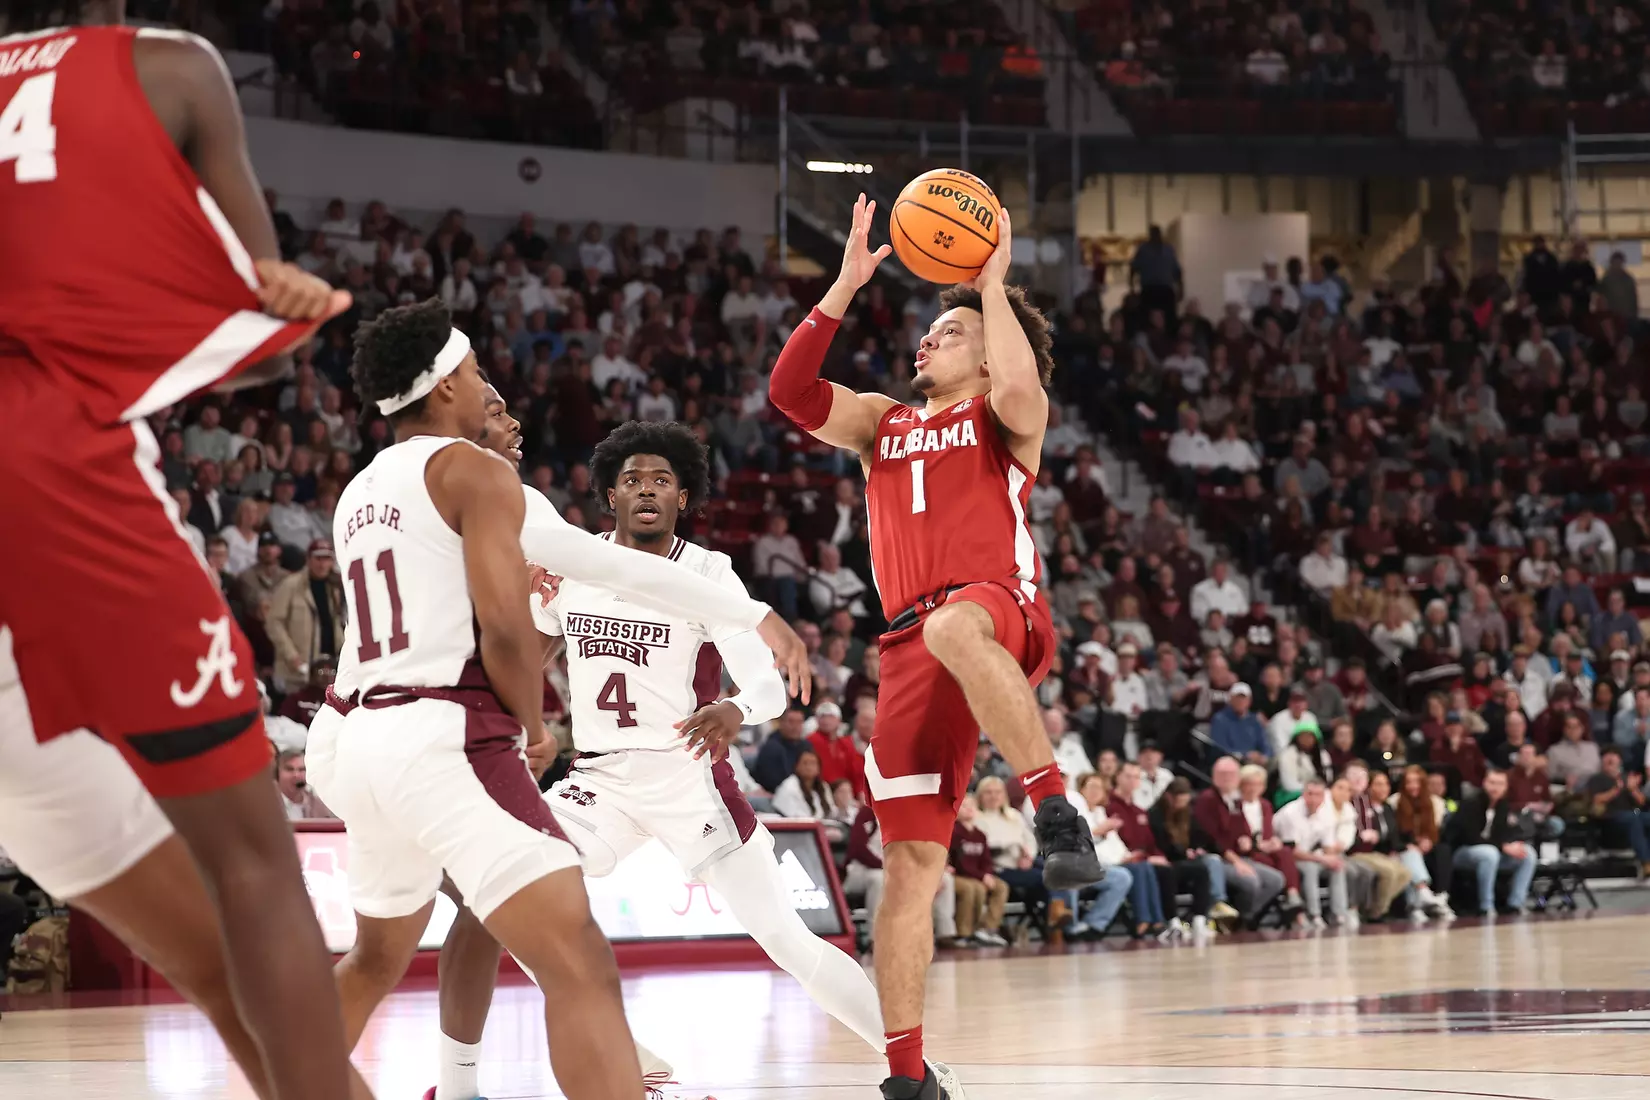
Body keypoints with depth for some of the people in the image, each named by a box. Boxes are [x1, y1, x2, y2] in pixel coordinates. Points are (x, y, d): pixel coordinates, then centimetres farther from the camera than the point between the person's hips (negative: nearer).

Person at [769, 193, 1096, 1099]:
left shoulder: (1003, 414, 12)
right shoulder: (883, 424, 27)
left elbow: (1020, 388, -13)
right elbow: (791, 392, 12)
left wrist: (993, 283, -3)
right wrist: (846, 287, 8)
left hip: (1001, 615, -5)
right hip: (912, 651, 5)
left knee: (954, 627, -45)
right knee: (911, 863, 0)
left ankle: (1056, 812, -43)